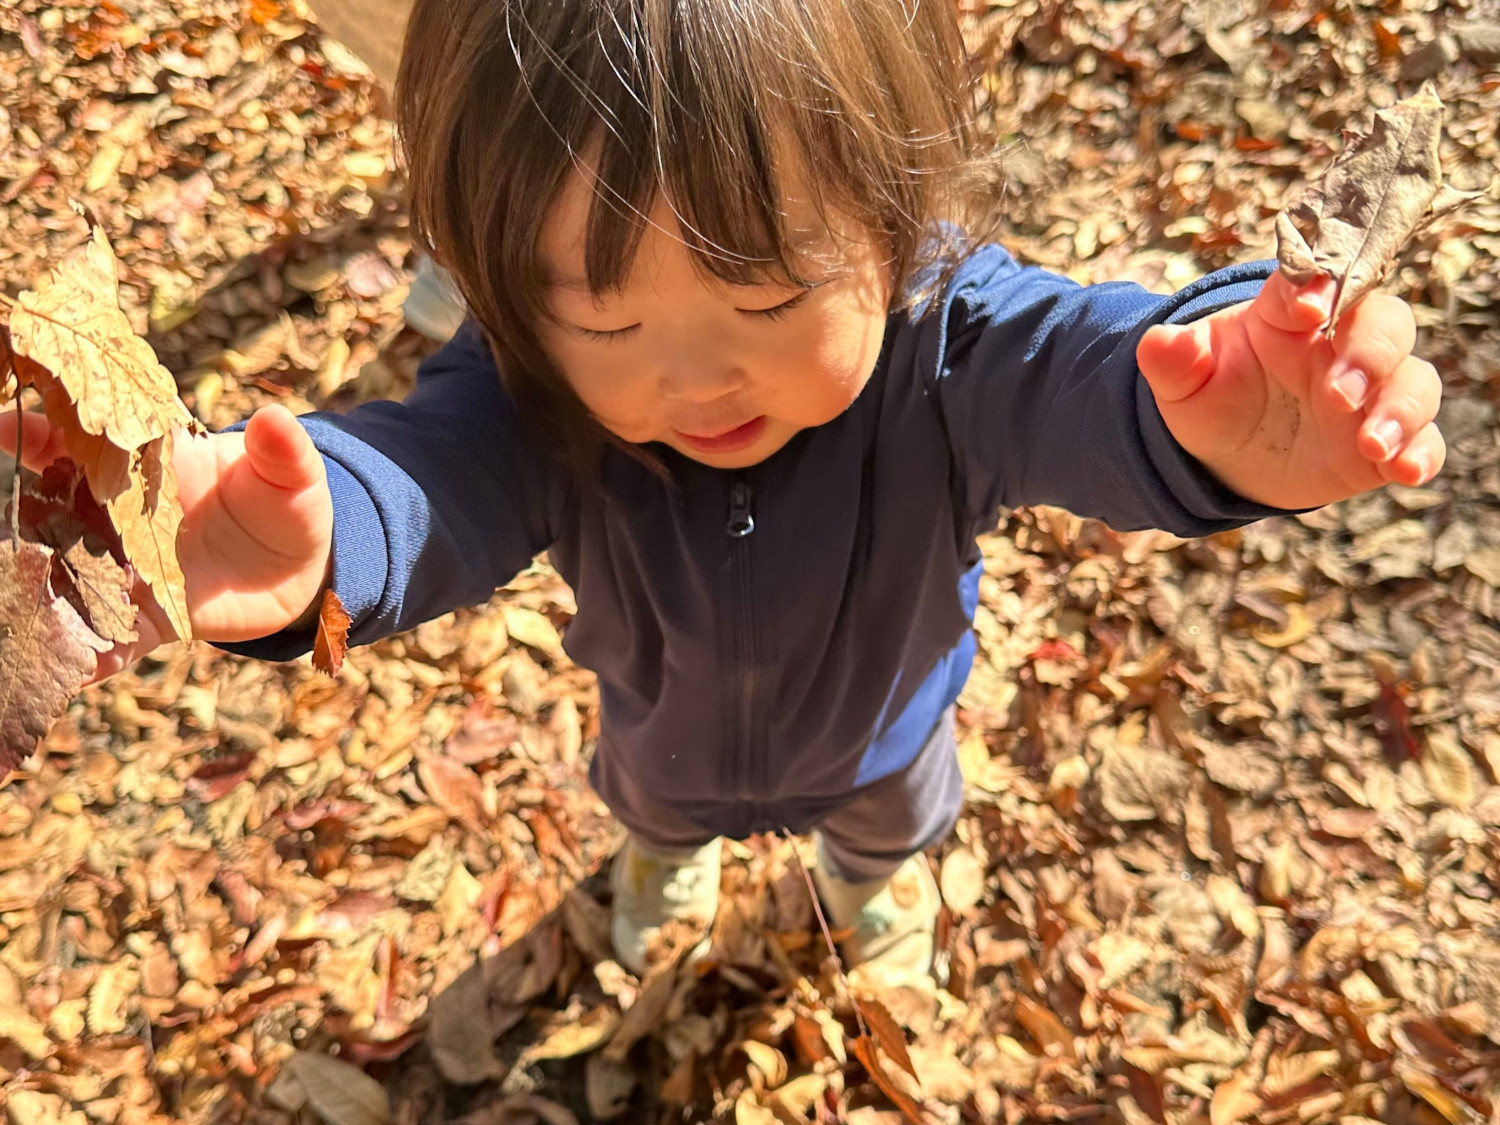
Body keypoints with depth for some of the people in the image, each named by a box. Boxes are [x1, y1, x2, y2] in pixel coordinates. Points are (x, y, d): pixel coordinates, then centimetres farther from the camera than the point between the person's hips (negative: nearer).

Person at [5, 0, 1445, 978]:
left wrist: (1223, 425, -83)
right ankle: (665, 854, 78)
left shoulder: (945, 342, -41)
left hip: (879, 715, 0)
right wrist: (306, 542, -79)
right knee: (652, 791, 38)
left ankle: (875, 865, 76)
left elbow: (1078, 374, -58)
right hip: (668, 720, 1)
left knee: (888, 815, 36)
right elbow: (436, 474, -54)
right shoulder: (537, 385, -38)